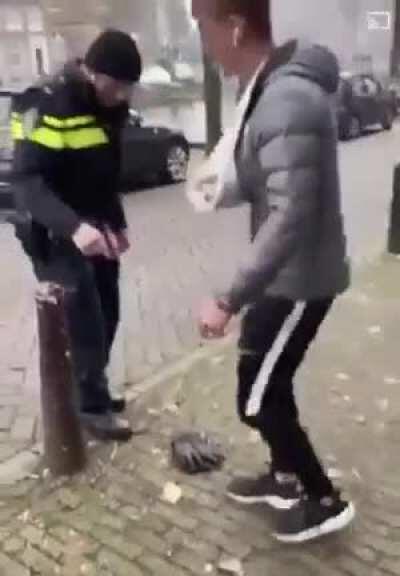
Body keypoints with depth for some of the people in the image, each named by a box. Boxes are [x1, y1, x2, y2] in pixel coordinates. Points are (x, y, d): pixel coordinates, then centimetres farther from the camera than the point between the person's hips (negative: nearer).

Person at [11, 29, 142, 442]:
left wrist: (117, 223, 8)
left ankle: (90, 393, 30)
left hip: (95, 229, 8)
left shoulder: (108, 106, 7)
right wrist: (73, 226, -41)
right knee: (83, 320, -5)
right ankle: (92, 407, 13)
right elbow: (27, 181, -28)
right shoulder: (47, 106, -20)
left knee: (106, 314, 12)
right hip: (55, 235, -8)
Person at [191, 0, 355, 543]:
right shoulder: (269, 88, 5)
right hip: (285, 273, 9)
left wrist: (228, 301, -28)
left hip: (300, 278, -9)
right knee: (269, 382, 21)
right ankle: (286, 477, 42)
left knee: (257, 399, 4)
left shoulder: (289, 102, -27)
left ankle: (325, 501, 24)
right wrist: (225, 185, 7)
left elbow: (289, 219, -31)